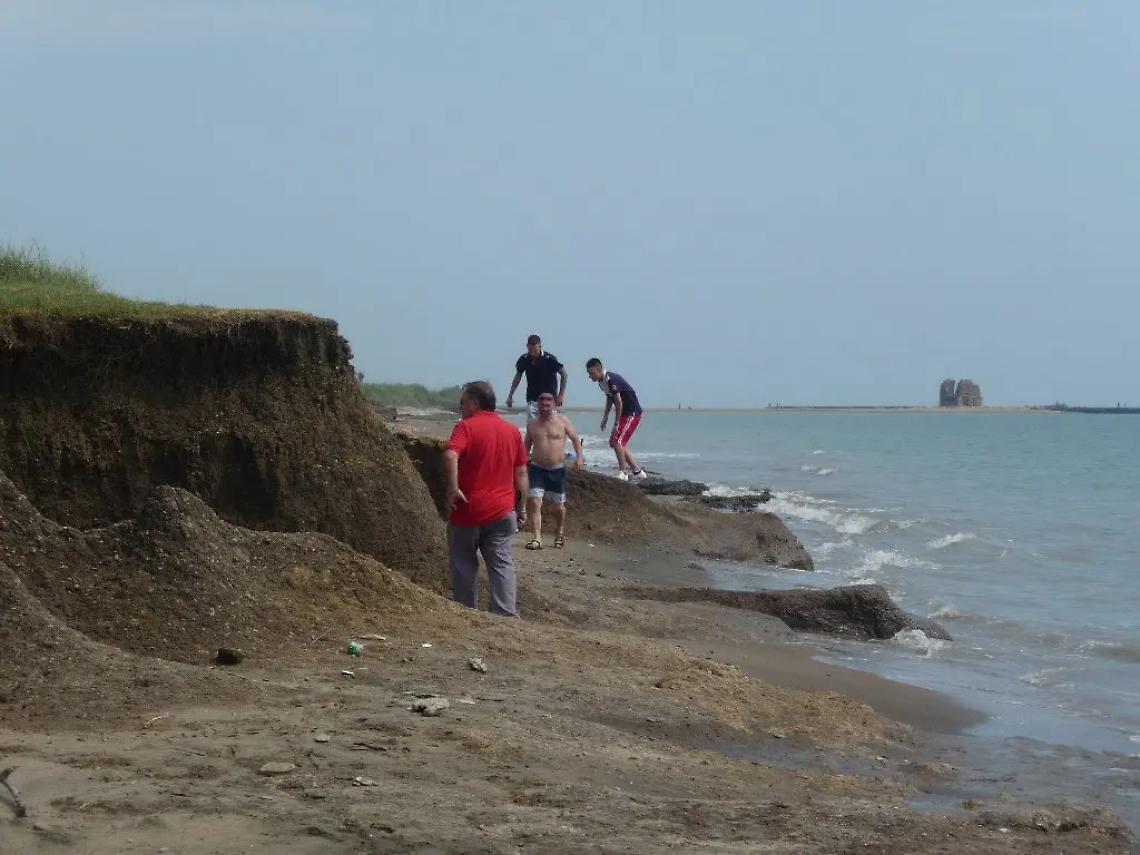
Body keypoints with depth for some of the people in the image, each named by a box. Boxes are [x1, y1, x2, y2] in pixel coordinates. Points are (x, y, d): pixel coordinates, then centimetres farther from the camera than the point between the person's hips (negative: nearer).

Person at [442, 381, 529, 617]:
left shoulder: (467, 427, -8)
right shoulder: (512, 431, 9)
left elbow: (450, 456, -26)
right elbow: (521, 474, 11)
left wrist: (453, 488, -19)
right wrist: (521, 508, 17)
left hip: (468, 510, -4)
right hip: (502, 510, 4)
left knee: (464, 564, 10)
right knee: (501, 563, 4)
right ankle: (506, 614, -4)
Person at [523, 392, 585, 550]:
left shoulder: (562, 421, 1)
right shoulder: (532, 425, 7)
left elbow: (575, 438, 7)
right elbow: (526, 446, 17)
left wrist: (579, 457, -5)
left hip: (557, 470, -1)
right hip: (537, 469, 1)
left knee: (559, 506, 9)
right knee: (534, 502, -16)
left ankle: (559, 534, 35)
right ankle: (536, 538, -17)